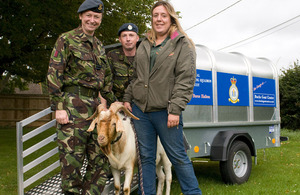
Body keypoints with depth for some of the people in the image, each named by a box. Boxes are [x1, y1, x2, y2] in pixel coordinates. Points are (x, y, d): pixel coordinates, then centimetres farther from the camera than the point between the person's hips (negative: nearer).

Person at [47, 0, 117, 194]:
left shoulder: (99, 45, 19)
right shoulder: (67, 39, -1)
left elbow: (106, 79, 24)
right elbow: (54, 74, -8)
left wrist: (115, 102, 21)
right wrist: (58, 107, -15)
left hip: (95, 105, 7)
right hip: (73, 105, -7)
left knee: (101, 159, 7)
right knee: (72, 158, -5)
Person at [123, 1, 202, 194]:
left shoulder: (183, 45, -3)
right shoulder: (145, 45, 15)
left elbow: (186, 80, -11)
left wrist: (175, 109, -17)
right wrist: (127, 98, 13)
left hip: (165, 111, -5)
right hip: (140, 109, 5)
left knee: (178, 157, 1)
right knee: (146, 156, 10)